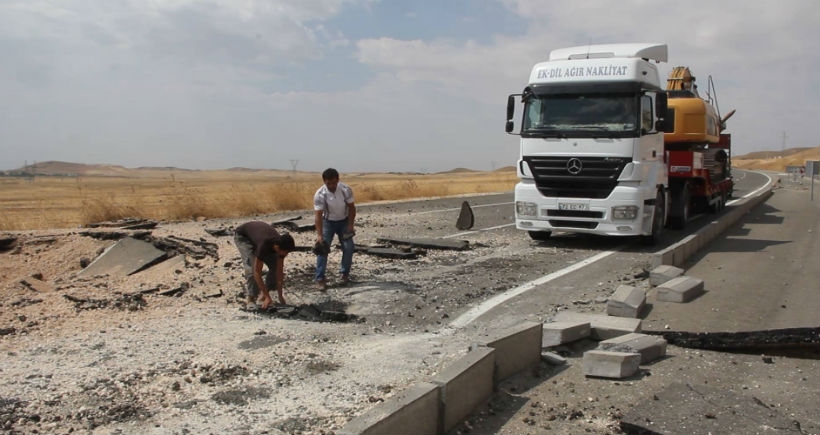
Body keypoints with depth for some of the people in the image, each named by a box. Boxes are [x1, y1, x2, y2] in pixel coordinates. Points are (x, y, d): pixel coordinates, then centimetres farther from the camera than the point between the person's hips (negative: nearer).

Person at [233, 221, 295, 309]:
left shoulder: (281, 245, -27)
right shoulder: (264, 245, -44)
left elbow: (279, 270, -18)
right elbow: (257, 273, -38)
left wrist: (280, 296, -18)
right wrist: (267, 297, -37)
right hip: (242, 236, -6)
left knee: (275, 265, -7)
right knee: (252, 267, -26)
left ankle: (265, 294, 9)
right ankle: (251, 299, -15)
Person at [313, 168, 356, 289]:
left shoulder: (346, 190, -21)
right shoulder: (319, 195, -26)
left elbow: (351, 207, -9)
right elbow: (318, 215, -26)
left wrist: (350, 226, -15)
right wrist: (319, 235, -34)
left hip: (344, 221, 2)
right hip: (328, 221, -1)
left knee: (348, 247, -6)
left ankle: (345, 273, 13)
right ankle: (320, 278, -8)